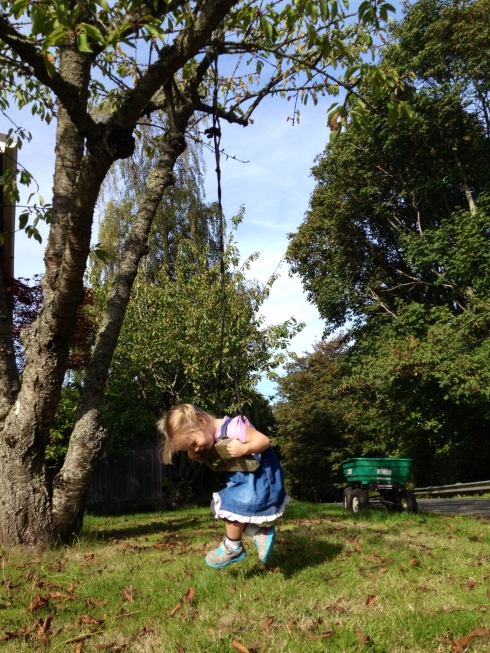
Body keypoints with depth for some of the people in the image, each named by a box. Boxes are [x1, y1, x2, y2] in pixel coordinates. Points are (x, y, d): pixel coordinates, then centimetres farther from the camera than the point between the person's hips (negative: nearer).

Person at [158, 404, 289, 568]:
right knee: (223, 507, 8)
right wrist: (194, 454, -8)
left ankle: (233, 549, 7)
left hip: (259, 479, -10)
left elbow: (264, 440, -25)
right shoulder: (214, 438, 2)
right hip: (244, 480, 10)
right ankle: (261, 533, 9)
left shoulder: (233, 427, -26)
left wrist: (244, 449, -40)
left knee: (231, 506, -17)